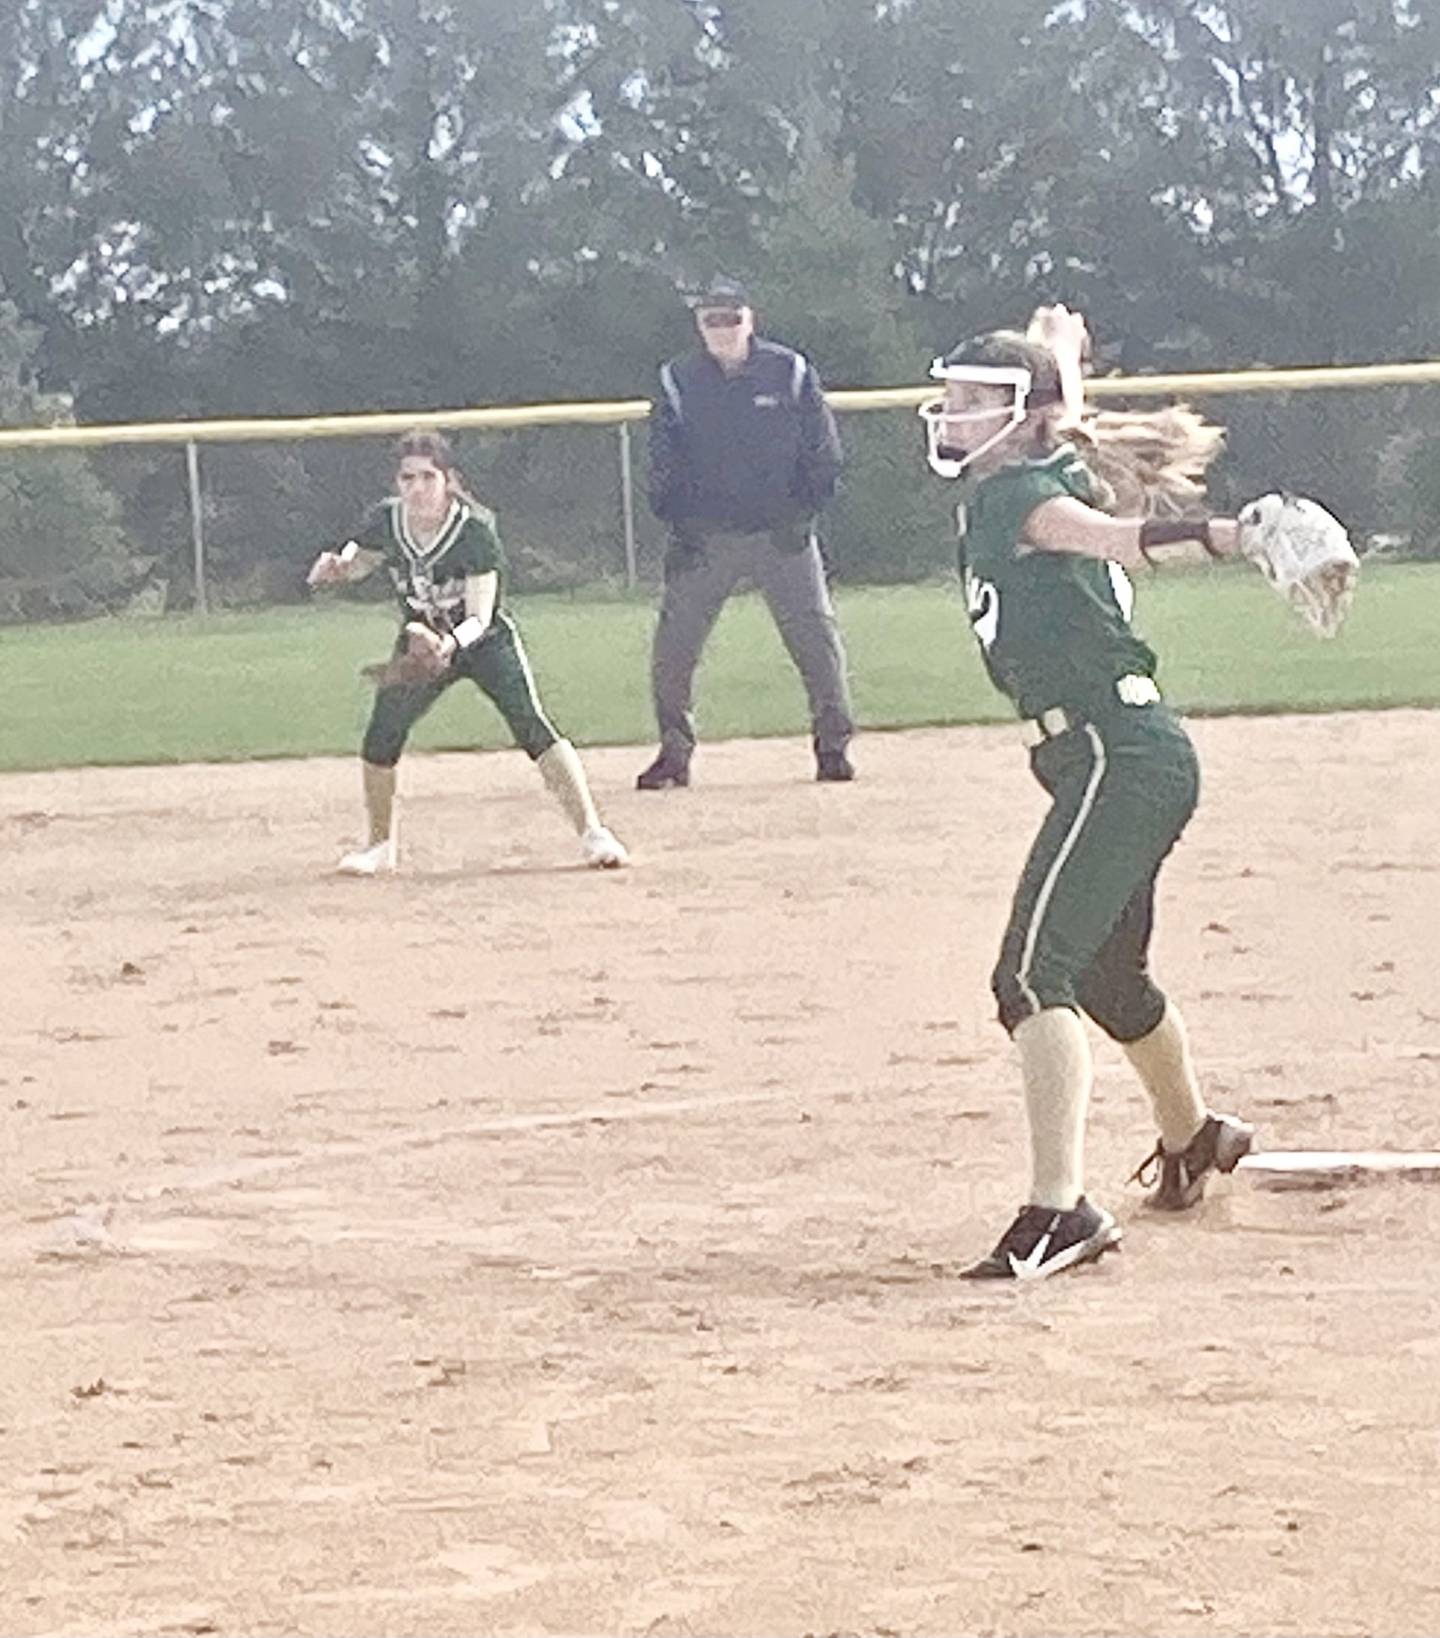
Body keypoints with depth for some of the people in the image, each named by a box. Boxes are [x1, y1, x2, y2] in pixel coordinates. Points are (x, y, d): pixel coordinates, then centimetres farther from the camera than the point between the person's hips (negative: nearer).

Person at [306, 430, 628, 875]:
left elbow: (479, 617, -31)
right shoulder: (386, 521, -15)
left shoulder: (475, 530, -27)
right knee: (381, 736, -4)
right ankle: (380, 844, 19)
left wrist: (452, 643, -52)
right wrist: (336, 567, -15)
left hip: (483, 639, -4)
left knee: (532, 726, -21)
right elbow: (362, 560, 8)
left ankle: (592, 833, -18)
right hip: (420, 641, 4)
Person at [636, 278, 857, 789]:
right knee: (673, 646, -4)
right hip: (704, 536, 1)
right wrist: (679, 525, -3)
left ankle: (834, 746, 8)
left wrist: (803, 512, -2)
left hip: (782, 533, 0)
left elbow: (824, 452, 5)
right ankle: (674, 751, 7)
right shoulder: (677, 381, 1)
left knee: (817, 637, -3)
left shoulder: (791, 373, 0)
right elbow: (663, 463, 5)